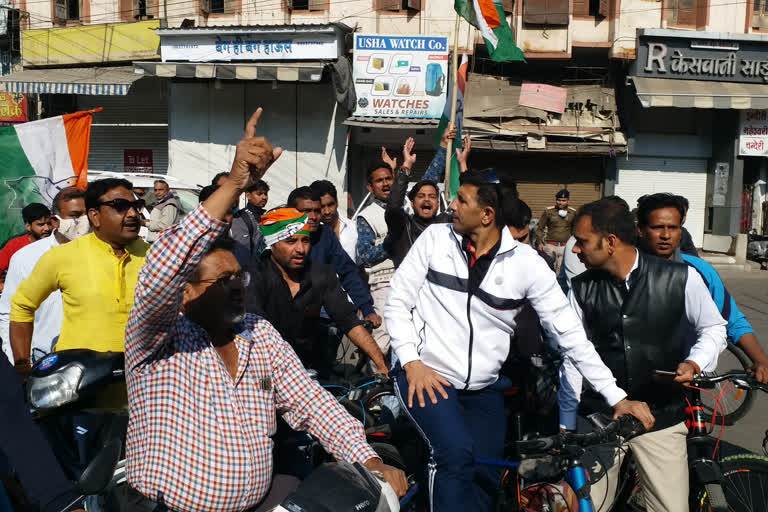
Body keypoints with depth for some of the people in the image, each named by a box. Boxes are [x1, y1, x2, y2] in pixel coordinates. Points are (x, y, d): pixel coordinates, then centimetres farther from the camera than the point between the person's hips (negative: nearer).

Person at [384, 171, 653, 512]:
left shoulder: (525, 263, -8)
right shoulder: (436, 237, -5)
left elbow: (568, 332, -6)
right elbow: (397, 302, -2)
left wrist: (617, 397, -9)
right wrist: (412, 362, -15)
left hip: (482, 388, 2)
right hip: (425, 374, -2)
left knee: (487, 481, 5)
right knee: (458, 452, -26)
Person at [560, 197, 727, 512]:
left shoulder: (680, 278, -10)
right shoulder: (581, 289, -3)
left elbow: (713, 327, 6)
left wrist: (695, 363, -14)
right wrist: (566, 424, 3)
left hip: (662, 419, -1)